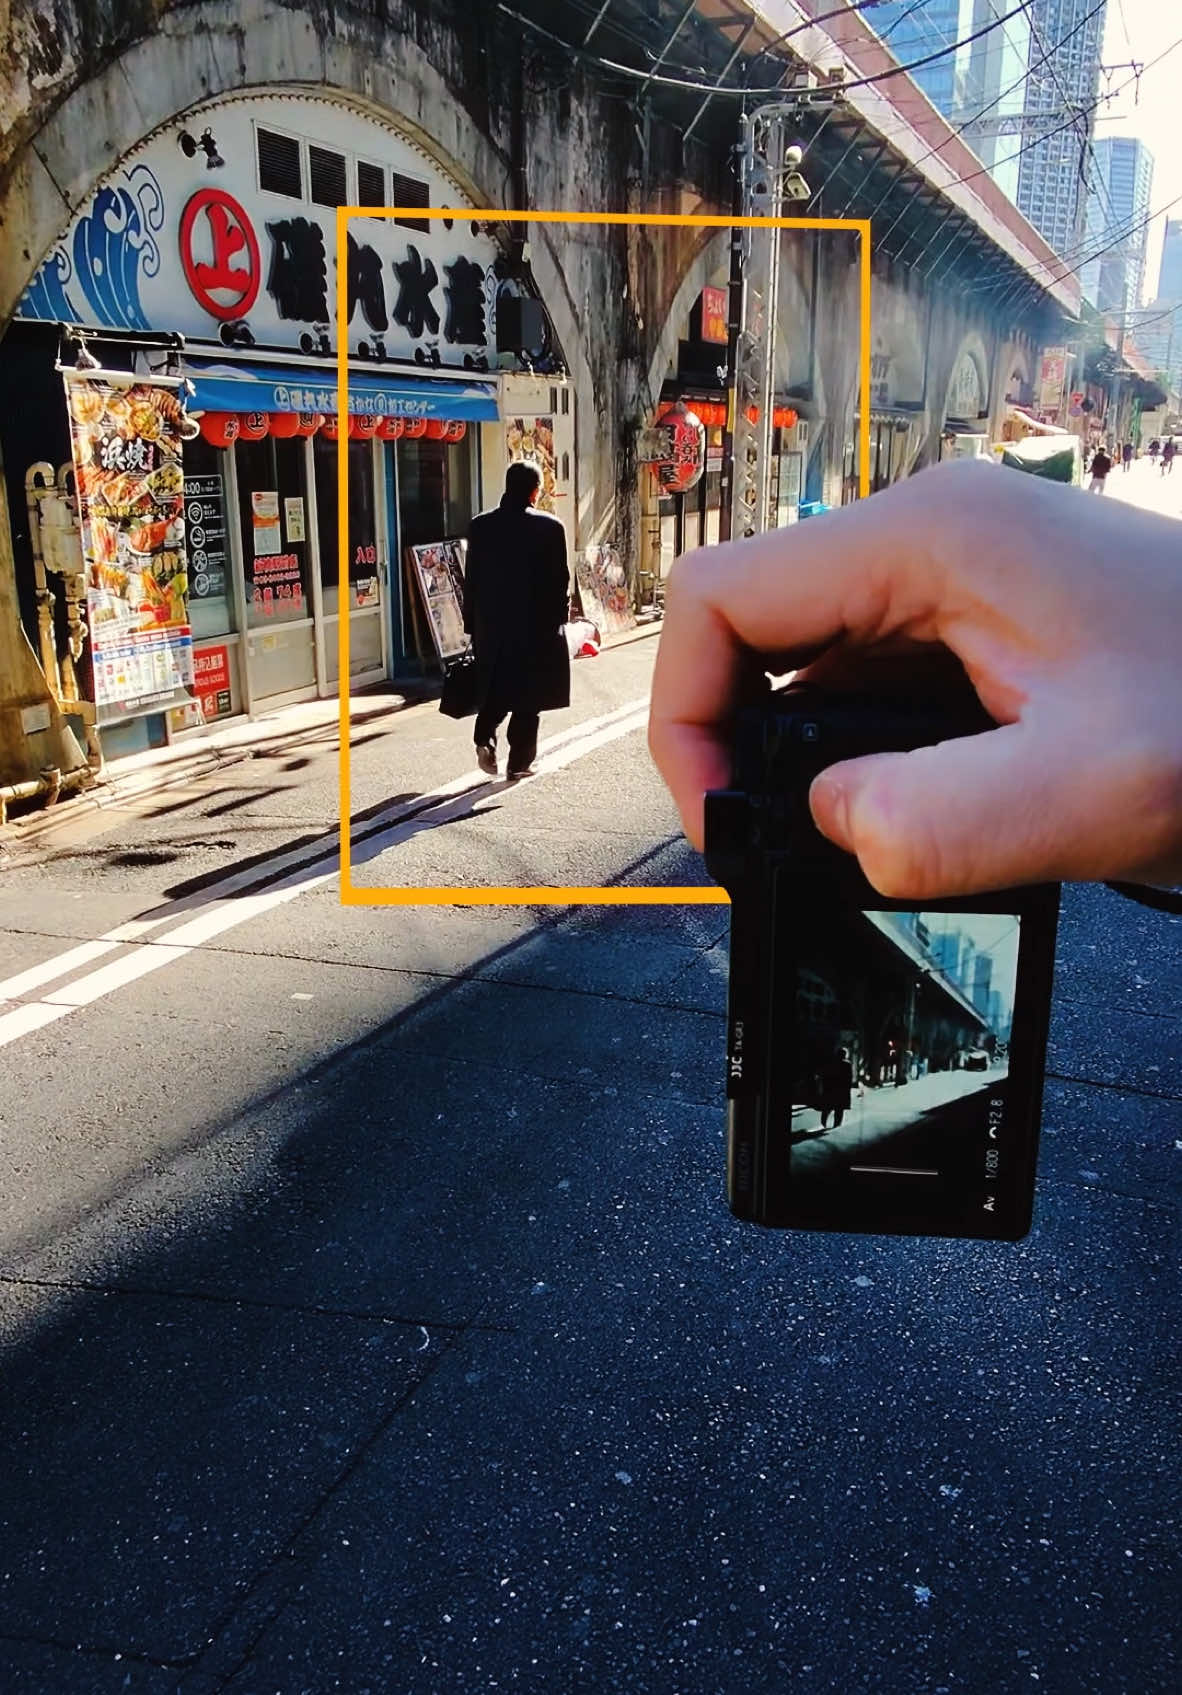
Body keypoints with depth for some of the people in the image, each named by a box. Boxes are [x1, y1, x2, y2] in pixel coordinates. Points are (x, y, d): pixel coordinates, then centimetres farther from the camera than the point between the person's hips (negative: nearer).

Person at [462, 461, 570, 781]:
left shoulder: (480, 525, 0)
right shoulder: (550, 527, -9)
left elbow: (471, 578, 3)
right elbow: (560, 579, -6)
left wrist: (472, 623, 10)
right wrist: (558, 616, 8)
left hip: (491, 625, 3)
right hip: (536, 625, -2)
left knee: (494, 690, 17)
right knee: (528, 697, 7)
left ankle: (485, 738, -5)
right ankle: (519, 763, 10)